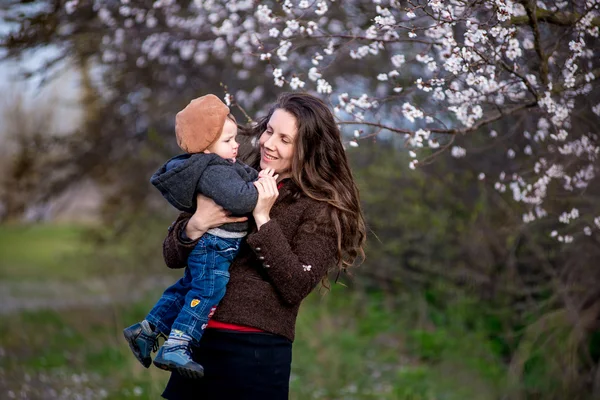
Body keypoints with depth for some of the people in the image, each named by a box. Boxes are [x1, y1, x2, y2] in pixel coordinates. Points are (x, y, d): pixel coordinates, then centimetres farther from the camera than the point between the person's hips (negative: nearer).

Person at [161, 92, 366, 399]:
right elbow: (172, 257, 6)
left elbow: (296, 288, -14)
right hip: (196, 340, 4)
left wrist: (263, 220, -17)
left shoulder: (320, 209, -4)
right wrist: (196, 225, -14)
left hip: (257, 352, -4)